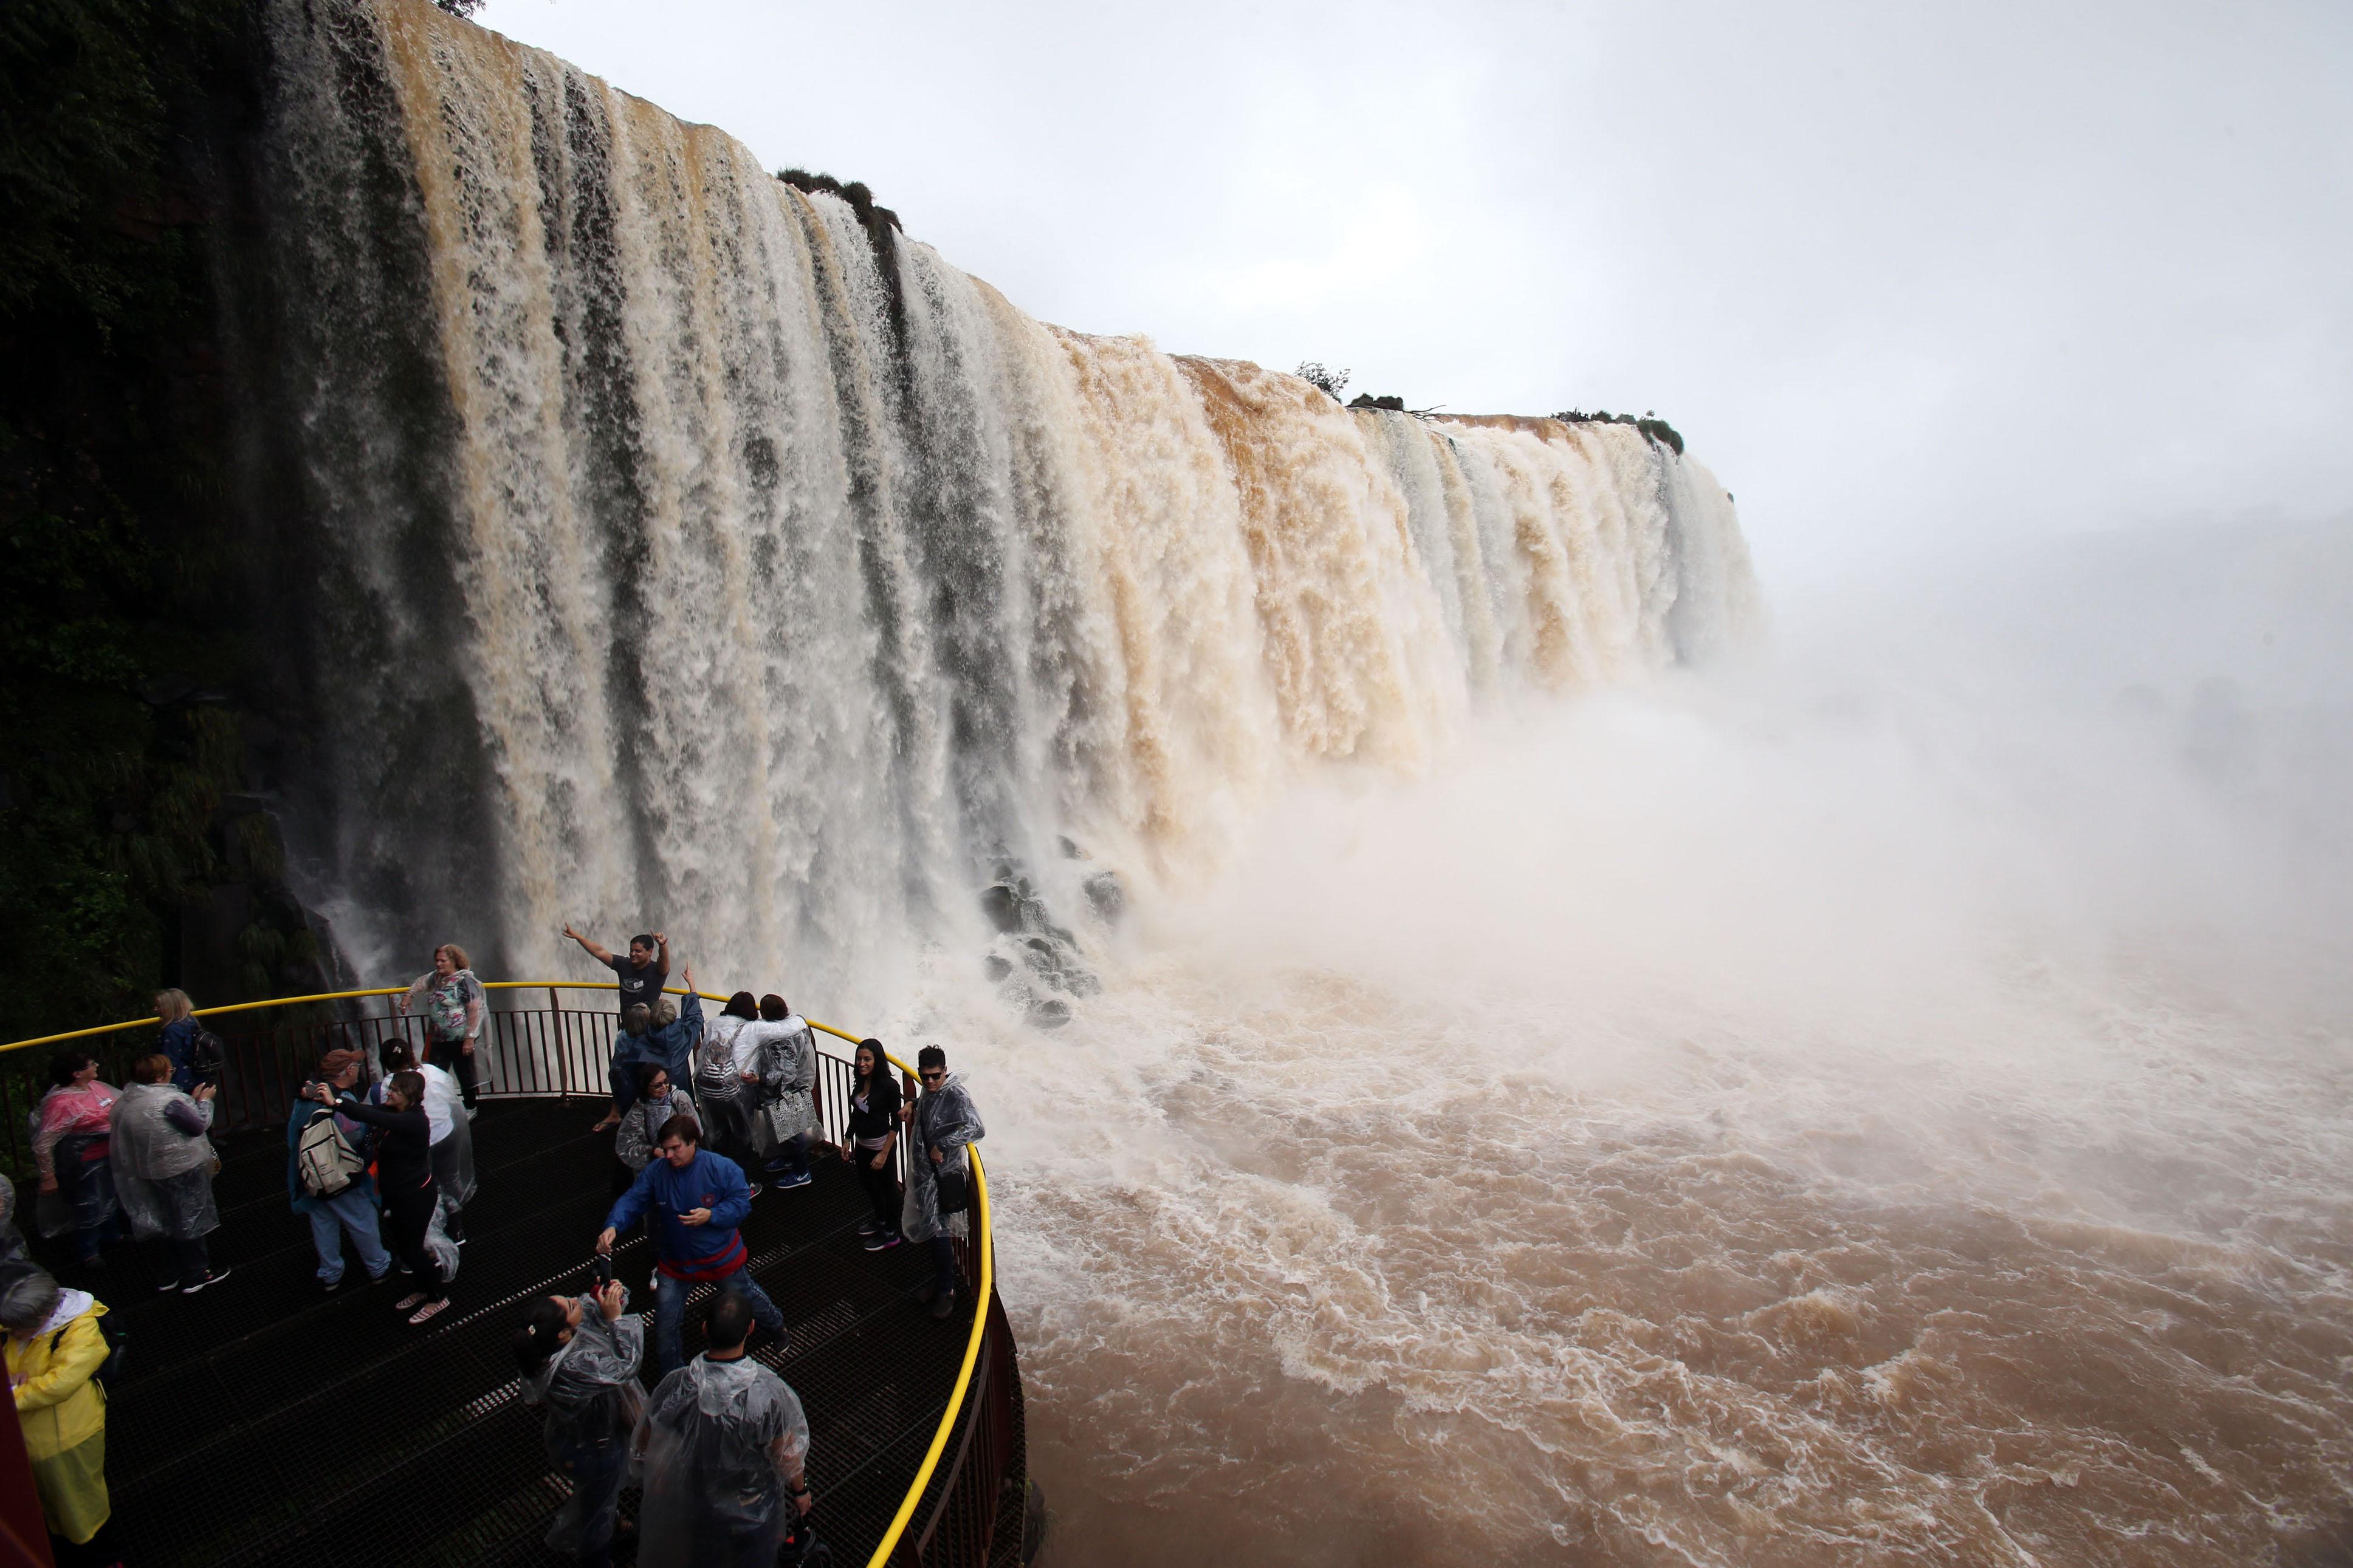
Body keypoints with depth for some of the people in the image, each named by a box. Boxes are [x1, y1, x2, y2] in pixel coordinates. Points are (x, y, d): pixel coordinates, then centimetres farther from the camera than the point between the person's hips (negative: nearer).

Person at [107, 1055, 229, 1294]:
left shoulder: (124, 1103, 1)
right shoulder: (170, 1101, -26)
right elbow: (199, 1126, -16)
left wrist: (193, 1099, 12)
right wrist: (204, 1101, 0)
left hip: (149, 1173, 8)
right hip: (182, 1170, -8)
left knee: (161, 1221, 20)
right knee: (190, 1221, 7)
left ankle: (167, 1276, 31)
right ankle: (196, 1275, 17)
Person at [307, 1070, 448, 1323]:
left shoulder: (415, 1121, -27)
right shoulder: (393, 1112, -1)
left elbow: (374, 1118, -41)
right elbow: (367, 1110, -11)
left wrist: (336, 1102, -47)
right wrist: (319, 1094, -24)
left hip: (416, 1196, -9)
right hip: (398, 1193, 9)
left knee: (410, 1247, 4)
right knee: (404, 1245, 21)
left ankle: (438, 1297, 21)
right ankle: (425, 1288, 40)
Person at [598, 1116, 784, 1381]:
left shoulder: (722, 1168, -22)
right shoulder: (655, 1171, -14)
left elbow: (742, 1202, -21)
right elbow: (632, 1201, -18)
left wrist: (711, 1215, -37)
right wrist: (613, 1226, -38)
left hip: (720, 1258, -2)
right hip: (675, 1262, 2)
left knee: (746, 1297, 20)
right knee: (665, 1323, 5)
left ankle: (777, 1325, 52)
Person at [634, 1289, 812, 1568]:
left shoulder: (675, 1387, -29)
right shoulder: (771, 1393, -35)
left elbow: (645, 1447, -11)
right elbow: (788, 1457, -20)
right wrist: (801, 1491, 1)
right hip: (753, 1511, -2)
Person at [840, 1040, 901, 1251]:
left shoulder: (889, 1085, -24)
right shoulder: (859, 1081, -3)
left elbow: (896, 1122, -19)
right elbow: (856, 1112, 10)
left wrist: (884, 1153, -20)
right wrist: (848, 1139, 11)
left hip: (881, 1145, -8)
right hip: (861, 1144, 8)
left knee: (888, 1188, 10)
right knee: (868, 1184, 24)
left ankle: (891, 1234, 27)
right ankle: (880, 1221, 48)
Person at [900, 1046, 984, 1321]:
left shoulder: (955, 1096, -23)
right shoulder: (929, 1092, 3)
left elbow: (977, 1129, -33)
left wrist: (943, 1145, -30)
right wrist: (912, 1106, 8)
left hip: (945, 1174, -8)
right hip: (925, 1171, 8)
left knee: (940, 1232, -2)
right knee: (931, 1228, 18)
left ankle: (947, 1290, 13)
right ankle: (939, 1280, 35)